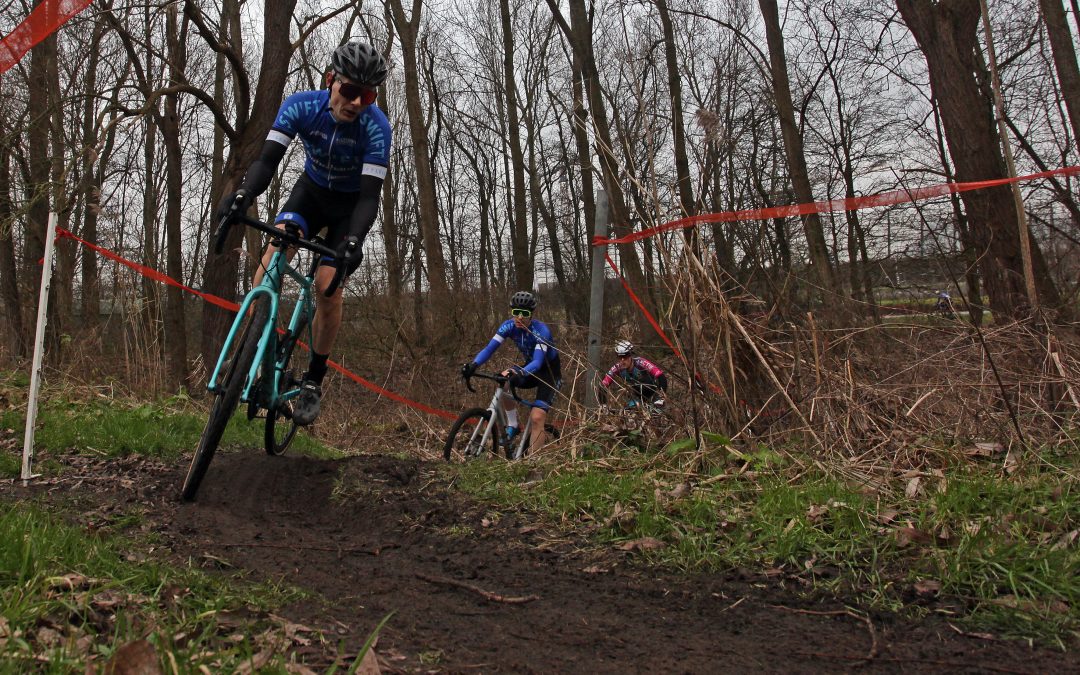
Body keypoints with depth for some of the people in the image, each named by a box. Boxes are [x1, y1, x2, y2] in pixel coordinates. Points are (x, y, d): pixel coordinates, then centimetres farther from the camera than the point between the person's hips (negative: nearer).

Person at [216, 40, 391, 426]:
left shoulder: (376, 128, -29)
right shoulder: (301, 106, -22)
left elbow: (370, 194, -34)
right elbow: (268, 159, -30)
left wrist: (353, 242, -50)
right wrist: (242, 196, -49)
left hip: (350, 205, -2)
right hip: (311, 191, 2)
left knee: (329, 287, -16)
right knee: (275, 251, -25)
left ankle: (313, 382, 1)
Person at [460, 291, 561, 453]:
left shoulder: (541, 331, -30)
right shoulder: (509, 326, -15)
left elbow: (538, 361, -40)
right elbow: (490, 348, -22)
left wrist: (520, 373, -60)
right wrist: (473, 364, -41)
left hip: (550, 372, -6)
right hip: (530, 367, 6)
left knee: (536, 418, -20)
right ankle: (512, 426, -2)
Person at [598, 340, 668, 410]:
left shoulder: (641, 363, -34)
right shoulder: (617, 368, -22)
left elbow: (661, 377, -42)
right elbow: (603, 386, -17)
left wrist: (660, 399, -50)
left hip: (652, 393, -4)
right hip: (637, 395, 4)